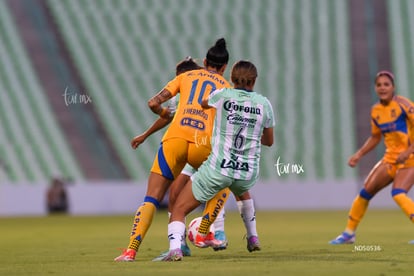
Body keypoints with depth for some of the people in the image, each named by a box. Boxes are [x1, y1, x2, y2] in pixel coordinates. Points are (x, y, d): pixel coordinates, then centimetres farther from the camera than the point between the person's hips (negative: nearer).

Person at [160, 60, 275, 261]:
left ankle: (175, 247, -25)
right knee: (242, 191, 41)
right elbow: (268, 141, 15)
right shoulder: (264, 104, 2)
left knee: (179, 209, 1)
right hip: (248, 173, 4)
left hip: (218, 168, -4)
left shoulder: (222, 96, -5)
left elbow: (203, 104, 19)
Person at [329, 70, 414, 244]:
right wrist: (359, 155, 12)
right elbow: (375, 137, 22)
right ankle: (349, 233, 22)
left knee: (398, 194, -27)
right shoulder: (375, 111, 7)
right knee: (366, 191, 7)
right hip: (391, 157, 7)